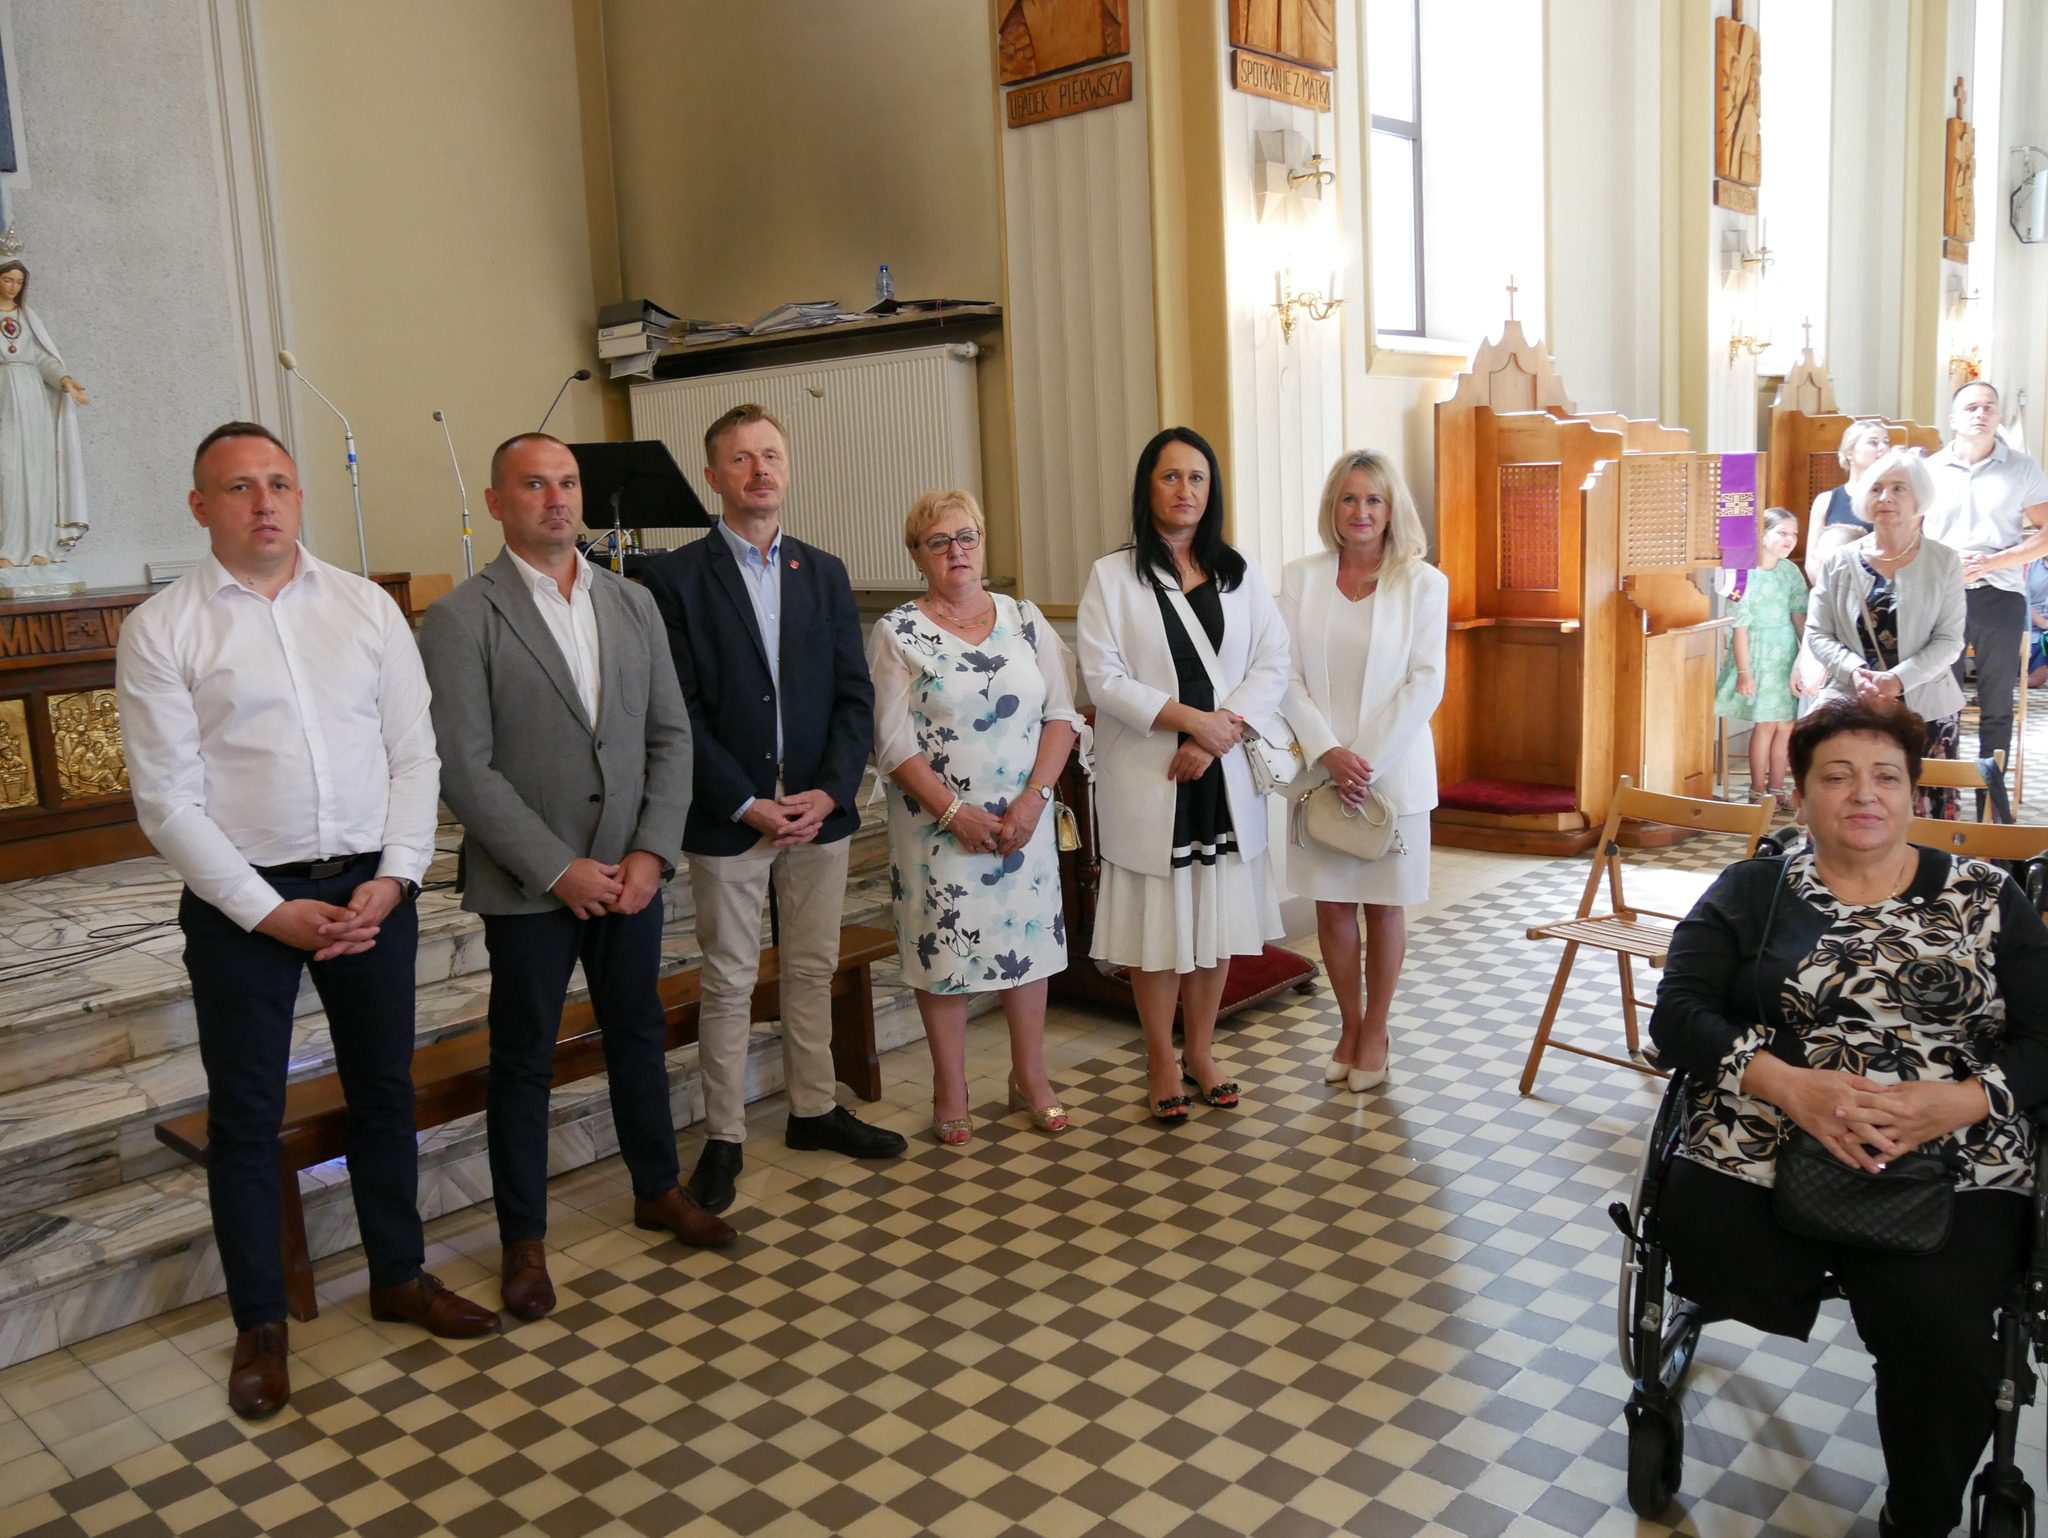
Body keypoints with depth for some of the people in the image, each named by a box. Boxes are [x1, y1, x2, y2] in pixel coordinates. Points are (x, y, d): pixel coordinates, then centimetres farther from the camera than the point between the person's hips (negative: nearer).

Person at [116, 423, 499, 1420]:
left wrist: (392, 878, -9)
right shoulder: (161, 631, -4)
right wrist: (272, 912, -13)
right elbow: (167, 801, -7)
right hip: (240, 902, -2)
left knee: (384, 1093, 15)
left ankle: (400, 1277, 33)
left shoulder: (367, 607, 4)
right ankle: (260, 1324, 26)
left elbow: (413, 754, 3)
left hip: (371, 887, 3)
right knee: (245, 1118, 9)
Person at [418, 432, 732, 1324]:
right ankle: (524, 1239, 24)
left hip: (630, 873, 5)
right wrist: (560, 869, -16)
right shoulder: (462, 620, -9)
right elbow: (464, 770, -14)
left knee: (639, 1034, 17)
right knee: (524, 1063, 8)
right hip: (528, 884, -4)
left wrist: (652, 851, -7)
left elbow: (670, 734, 5)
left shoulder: (632, 604, 7)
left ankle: (658, 1190, 36)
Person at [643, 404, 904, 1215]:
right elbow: (679, 711, -9)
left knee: (813, 969, 14)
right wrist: (746, 804, -14)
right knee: (729, 980, 5)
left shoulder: (824, 572, 9)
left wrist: (830, 791, -9)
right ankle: (723, 1137, 16)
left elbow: (854, 694, 5)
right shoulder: (677, 577, -4)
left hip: (819, 810, 4)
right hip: (726, 816, -4)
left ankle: (813, 1109, 29)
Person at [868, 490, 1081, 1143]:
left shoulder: (1025, 619, 5)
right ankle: (949, 1090, 18)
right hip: (937, 824, -3)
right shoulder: (897, 632, -4)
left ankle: (1031, 1077, 24)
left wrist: (1033, 799, -12)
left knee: (1027, 937, 9)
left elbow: (1061, 714, 1)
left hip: (1024, 818, 3)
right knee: (942, 948, 4)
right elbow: (894, 743, -9)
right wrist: (956, 812, -15)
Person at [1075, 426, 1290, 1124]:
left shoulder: (1240, 573, 9)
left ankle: (1200, 1050, 26)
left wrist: (1219, 737, -12)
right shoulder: (1113, 576, 0)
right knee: (1157, 918, 4)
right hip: (1147, 776, -3)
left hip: (1226, 774, 3)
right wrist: (1193, 718, -17)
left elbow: (1273, 665, 2)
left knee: (1219, 918, 9)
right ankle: (1161, 1061, 19)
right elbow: (1103, 678, -10)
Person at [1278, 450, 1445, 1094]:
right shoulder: (1300, 578, 1)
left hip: (1391, 768, -2)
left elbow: (1426, 683, -8)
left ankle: (1375, 1032, 24)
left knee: (1384, 904, 9)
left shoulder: (1423, 583, -4)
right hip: (1320, 767, 2)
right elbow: (1287, 676, -3)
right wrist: (1329, 752, -15)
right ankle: (1349, 1024, 26)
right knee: (1331, 904, 9)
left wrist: (1368, 759, -15)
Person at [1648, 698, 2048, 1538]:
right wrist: (1791, 1086, -17)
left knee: (1937, 1329, -26)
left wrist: (1956, 1102, -14)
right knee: (1708, 1244, -29)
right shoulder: (1749, 892, 10)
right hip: (1761, 1153, 0)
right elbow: (1678, 1012, 0)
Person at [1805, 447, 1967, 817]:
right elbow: (1817, 634, 2)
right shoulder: (1840, 562, 5)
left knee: (1926, 812, -1)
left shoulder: (1943, 562, 2)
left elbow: (1949, 640, -4)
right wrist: (1856, 672, -16)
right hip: (1851, 706, 1)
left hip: (1926, 709, 0)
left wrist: (1899, 679, -19)